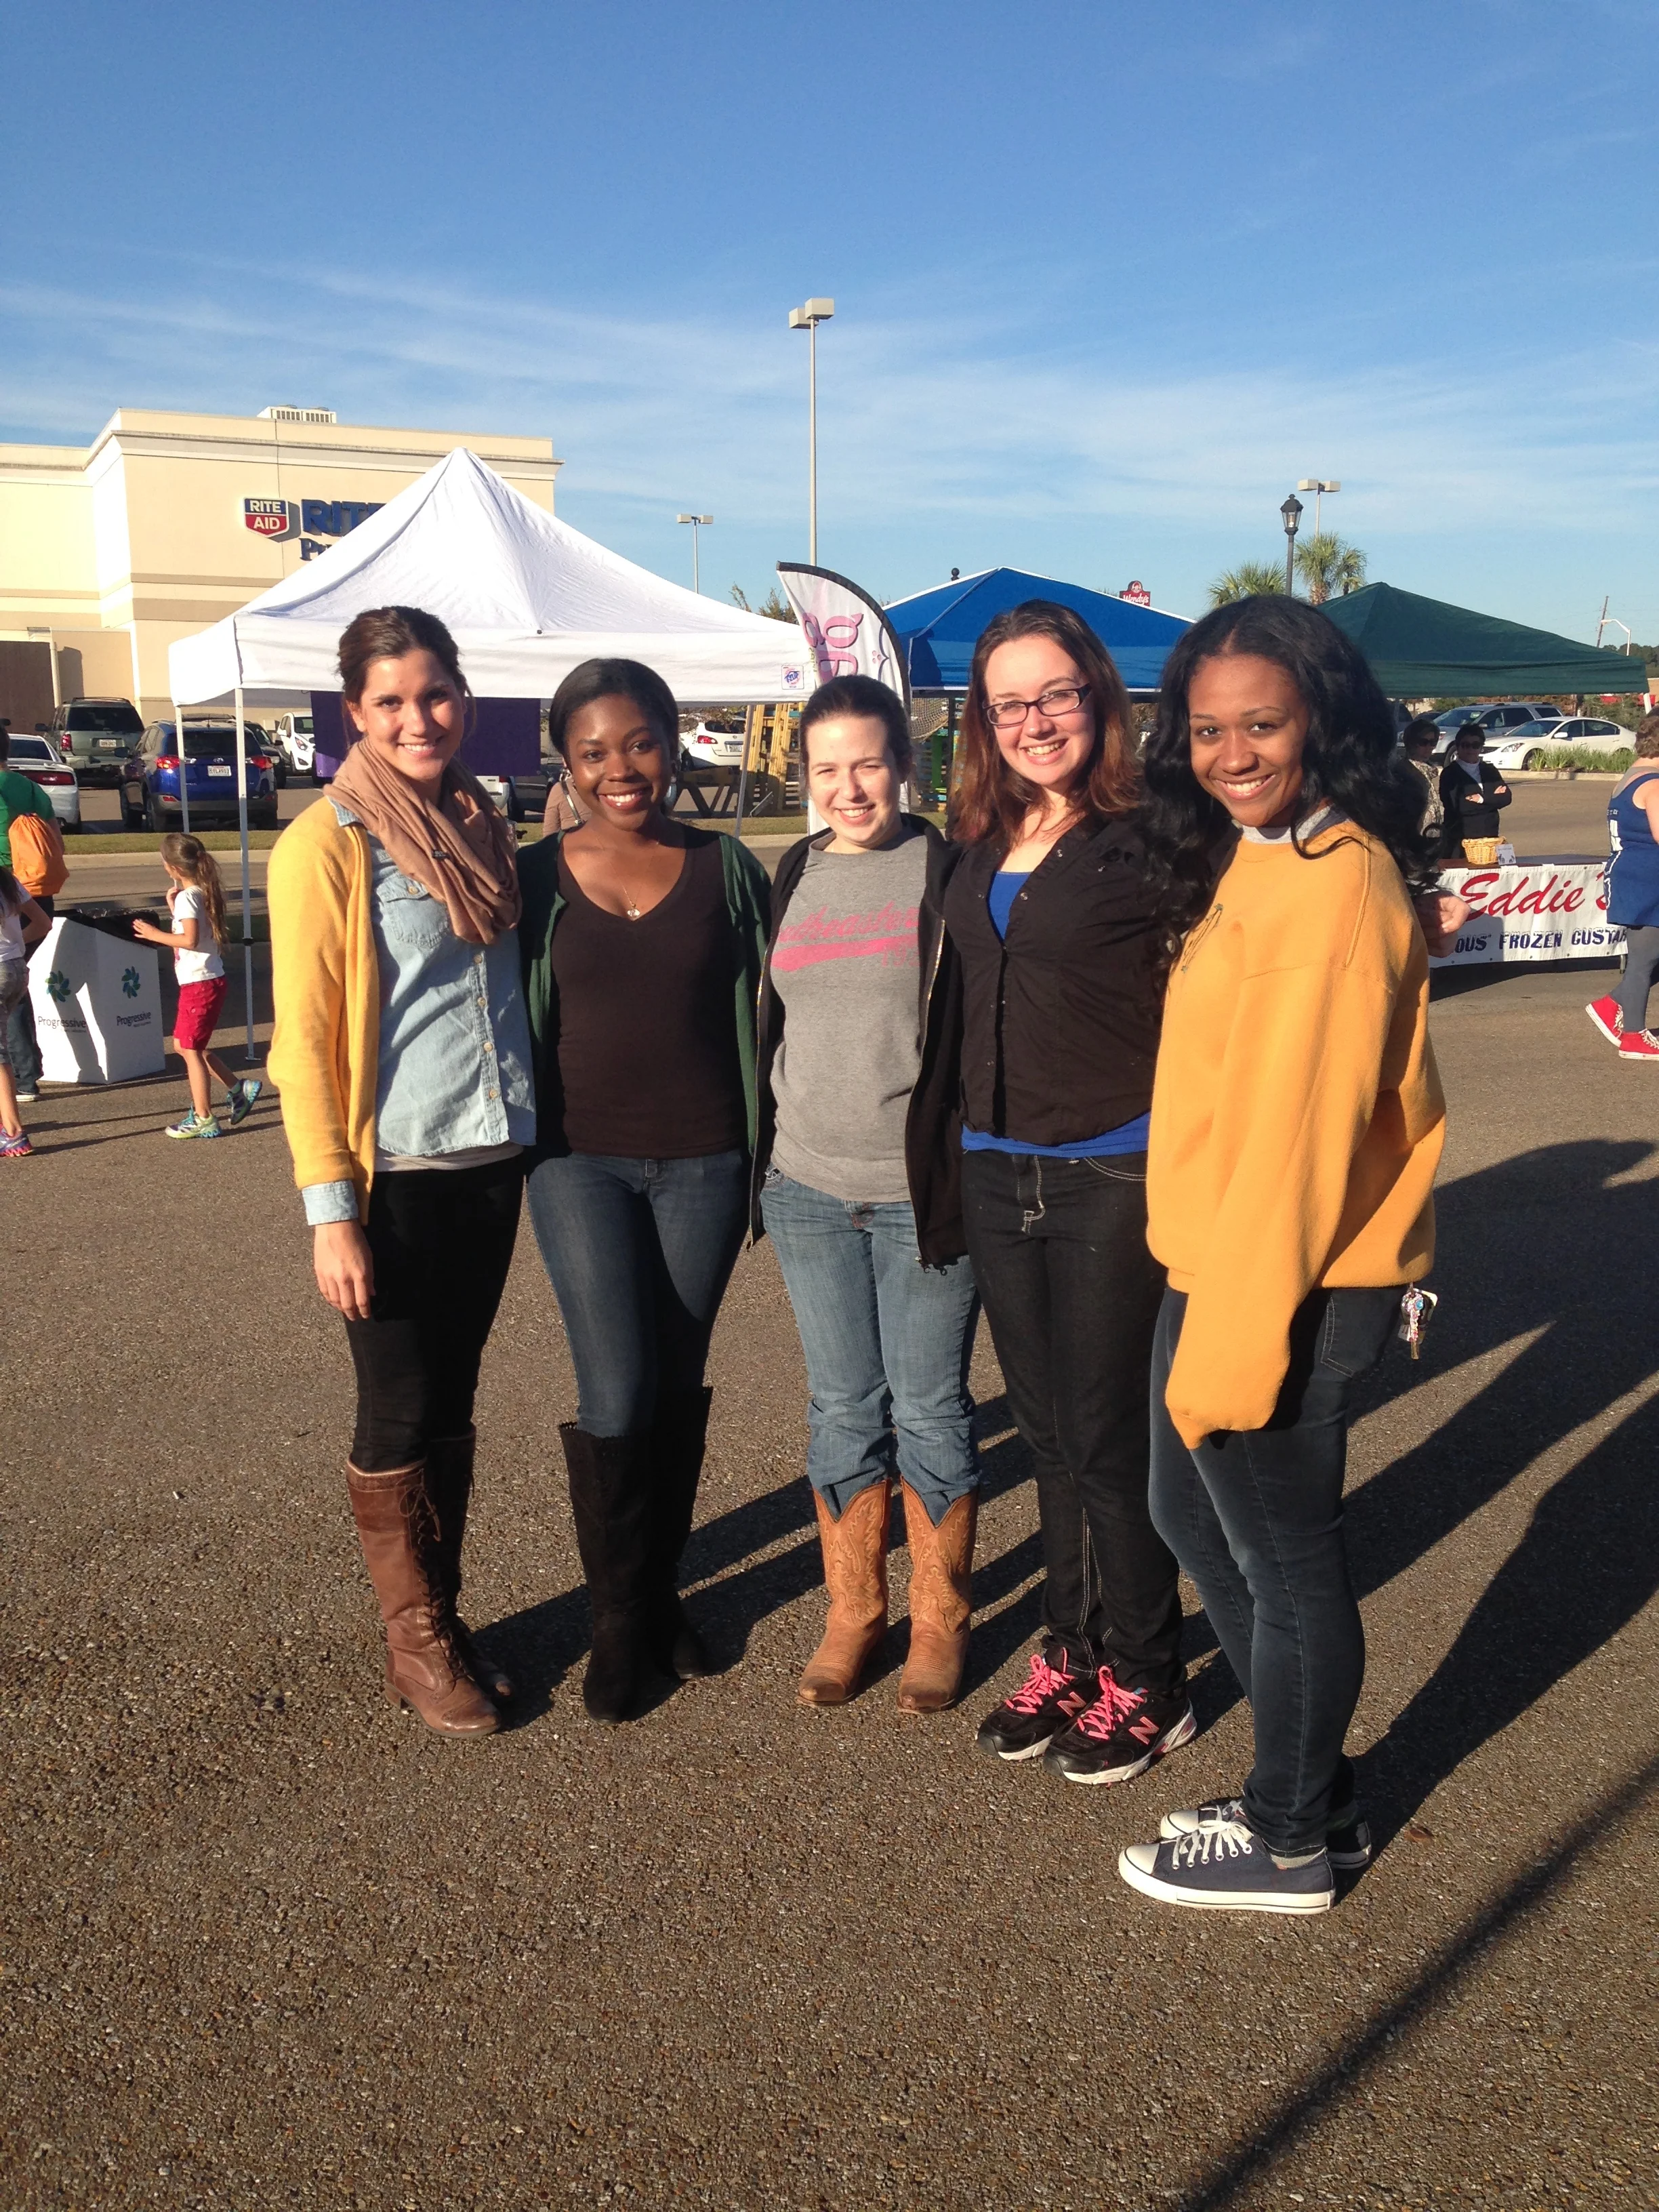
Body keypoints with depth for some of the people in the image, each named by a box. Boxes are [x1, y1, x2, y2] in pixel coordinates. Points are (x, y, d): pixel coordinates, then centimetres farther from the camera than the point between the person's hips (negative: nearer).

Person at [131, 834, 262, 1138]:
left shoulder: (187, 897, -16)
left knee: (191, 1048, 0)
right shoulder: (202, 892, 11)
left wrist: (155, 934, -15)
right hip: (208, 979, 9)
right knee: (188, 1044, 19)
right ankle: (238, 1088, 18)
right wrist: (174, 907, 12)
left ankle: (203, 1120, 5)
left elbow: (190, 940, -25)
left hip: (199, 983, -9)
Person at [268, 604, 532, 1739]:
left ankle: (444, 1617, 29)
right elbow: (305, 1039, -11)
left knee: (453, 1404, 15)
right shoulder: (325, 844, -9)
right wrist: (331, 1209, -14)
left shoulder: (485, 824, 8)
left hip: (491, 1164, 5)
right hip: (394, 1175, -5)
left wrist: (535, 1139, 12)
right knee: (400, 1415, 5)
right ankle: (415, 1640, 23)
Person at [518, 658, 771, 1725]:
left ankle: (663, 1588, 31)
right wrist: (520, 1147, 2)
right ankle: (618, 1617, 16)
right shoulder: (538, 878, 1)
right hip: (581, 1163, -1)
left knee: (679, 1390, 11)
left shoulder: (728, 869, 2)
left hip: (703, 1163, 1)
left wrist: (765, 1149, 3)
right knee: (617, 1395, -5)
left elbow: (761, 1013, 7)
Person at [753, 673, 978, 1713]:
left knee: (930, 1409, 6)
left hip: (922, 1191, -4)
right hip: (809, 1188, 4)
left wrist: (975, 1173, -9)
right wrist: (760, 1158, 13)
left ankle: (941, 1616, 24)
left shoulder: (949, 872, -4)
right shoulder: (793, 879, 9)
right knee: (843, 1405, 12)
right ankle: (854, 1607, 28)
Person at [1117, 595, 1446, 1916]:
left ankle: (1293, 1841, 31)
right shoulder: (1254, 860, 11)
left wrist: (1232, 1340, -22)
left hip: (1292, 1286, -10)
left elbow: (1299, 1125, -23)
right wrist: (1208, 1315, 12)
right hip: (1214, 1264, 10)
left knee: (1284, 1556, 8)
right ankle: (1316, 1794, 39)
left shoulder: (1332, 881, -19)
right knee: (1195, 1515, 22)